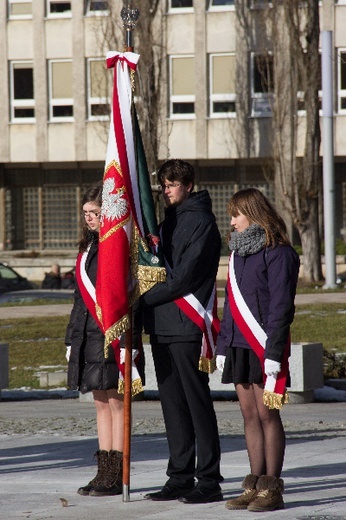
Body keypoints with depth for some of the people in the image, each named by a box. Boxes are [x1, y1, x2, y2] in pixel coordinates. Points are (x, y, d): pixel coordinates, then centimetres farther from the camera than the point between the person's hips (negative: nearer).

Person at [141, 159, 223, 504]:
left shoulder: (201, 222, -8)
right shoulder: (169, 222, 19)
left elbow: (184, 278, -15)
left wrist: (144, 299, -10)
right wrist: (148, 307, 6)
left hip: (186, 326, -9)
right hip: (162, 326, 9)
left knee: (197, 403, -6)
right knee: (173, 405, 10)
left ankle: (209, 480, -3)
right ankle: (180, 478, 15)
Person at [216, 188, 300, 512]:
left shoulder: (278, 253, -9)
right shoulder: (238, 253, 16)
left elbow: (281, 307, -13)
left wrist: (273, 353, -18)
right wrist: (222, 347, 14)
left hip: (265, 348, -7)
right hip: (239, 348, 7)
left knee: (267, 413, -4)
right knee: (249, 415, 8)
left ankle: (272, 488, -1)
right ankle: (255, 485, 11)